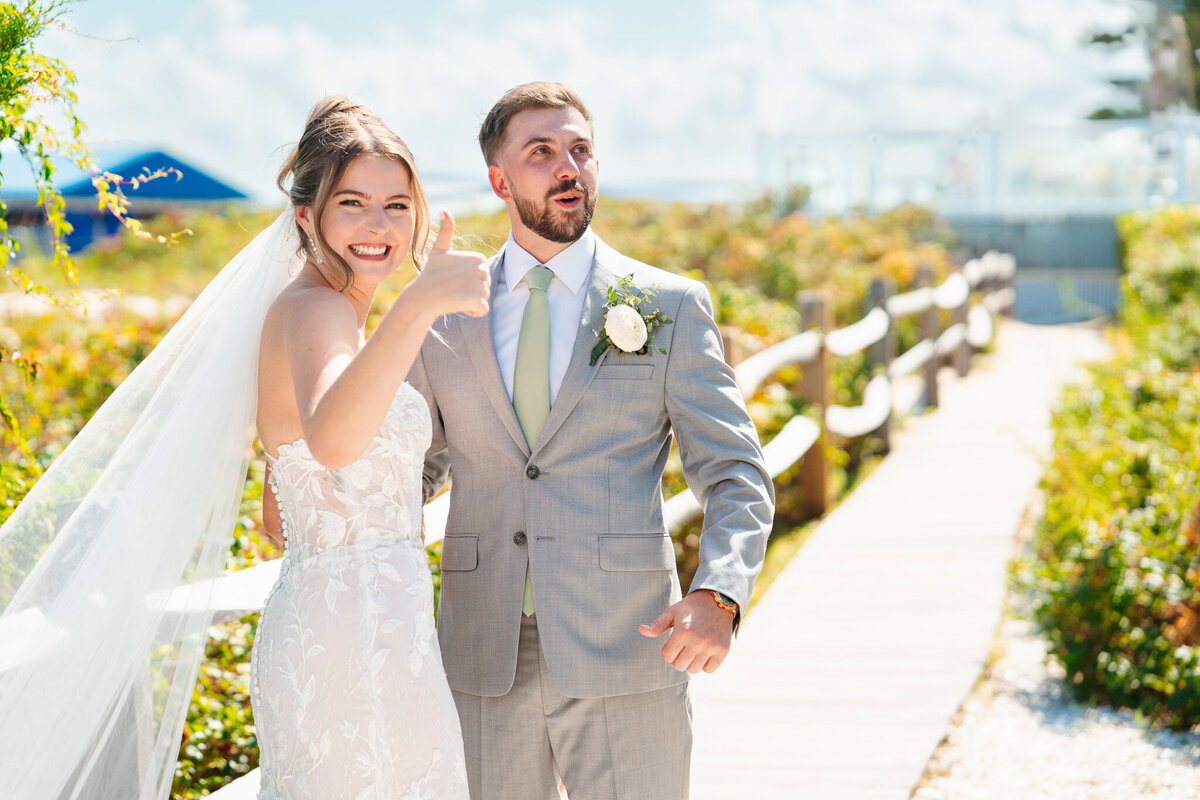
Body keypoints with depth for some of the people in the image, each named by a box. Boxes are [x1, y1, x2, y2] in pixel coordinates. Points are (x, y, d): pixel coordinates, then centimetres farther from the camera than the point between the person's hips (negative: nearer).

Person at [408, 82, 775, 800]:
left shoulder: (672, 306, 3)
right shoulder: (445, 317, 9)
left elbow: (737, 476, -1)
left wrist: (717, 595, -19)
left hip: (625, 654, -2)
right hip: (485, 662, 2)